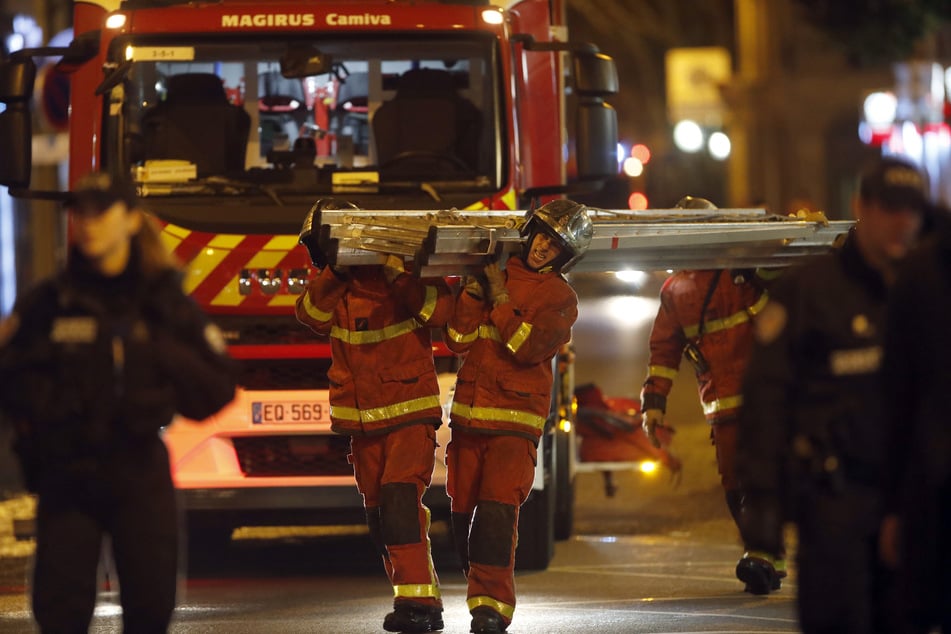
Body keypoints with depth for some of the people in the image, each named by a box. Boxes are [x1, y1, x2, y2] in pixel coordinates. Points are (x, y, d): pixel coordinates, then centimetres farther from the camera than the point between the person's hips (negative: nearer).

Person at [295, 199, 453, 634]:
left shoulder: (407, 268, -7)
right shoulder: (332, 284, 5)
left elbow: (438, 309, -21)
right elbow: (311, 314, -14)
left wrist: (397, 275, -28)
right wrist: (335, 274, -29)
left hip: (410, 413, -6)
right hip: (363, 422, 6)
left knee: (400, 497, -21)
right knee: (380, 513, 7)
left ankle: (416, 598, -26)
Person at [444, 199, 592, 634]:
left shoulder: (561, 299, 2)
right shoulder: (494, 272, 13)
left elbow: (527, 346, -14)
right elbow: (458, 341, 6)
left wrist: (500, 297, -11)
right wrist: (472, 292, -6)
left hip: (515, 421, -4)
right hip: (468, 417, 4)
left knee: (497, 512, -18)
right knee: (464, 513, 4)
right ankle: (482, 594, 17)